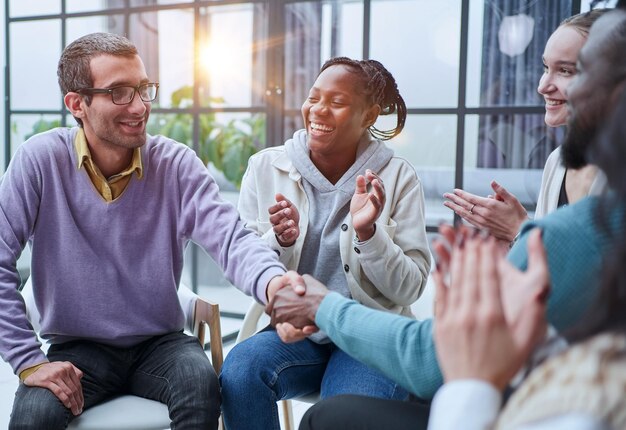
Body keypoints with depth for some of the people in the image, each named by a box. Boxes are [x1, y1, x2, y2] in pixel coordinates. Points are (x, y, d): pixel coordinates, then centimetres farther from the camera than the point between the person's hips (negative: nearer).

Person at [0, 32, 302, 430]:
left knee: (200, 382, -29)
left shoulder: (177, 163, -9)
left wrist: (272, 280, -46)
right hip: (78, 347, 0)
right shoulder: (40, 160, -11)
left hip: (161, 343, 1)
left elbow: (230, 236, -23)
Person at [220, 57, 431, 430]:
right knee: (239, 372, -29)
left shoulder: (398, 177, -3)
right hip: (294, 329, 3)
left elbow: (410, 288, -5)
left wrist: (368, 232, -21)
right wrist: (281, 241, -18)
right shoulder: (267, 168, 1)